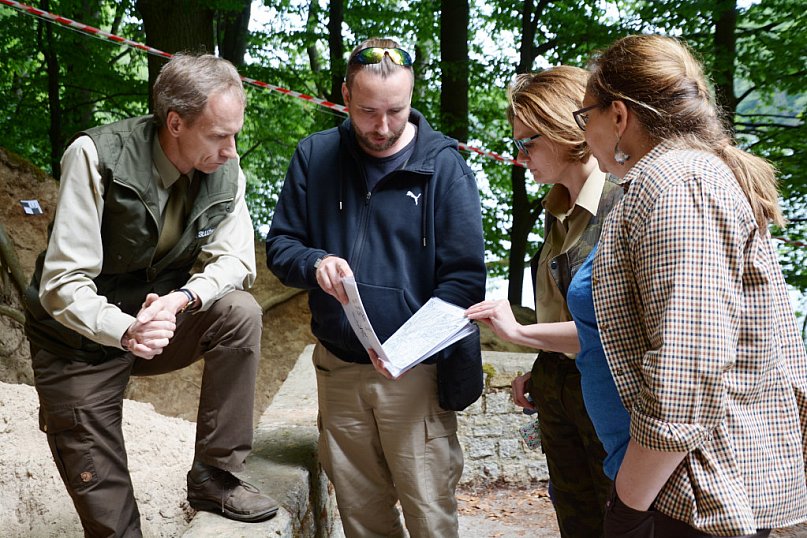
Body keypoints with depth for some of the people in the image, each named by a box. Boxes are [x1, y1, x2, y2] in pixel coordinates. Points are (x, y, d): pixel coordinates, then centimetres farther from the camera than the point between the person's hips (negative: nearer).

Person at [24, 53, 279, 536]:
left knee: (240, 312, -24)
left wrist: (180, 300, -31)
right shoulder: (96, 156, -23)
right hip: (80, 342, -3)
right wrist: (125, 330, -43)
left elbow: (235, 263, -10)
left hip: (160, 320, 4)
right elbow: (63, 284, -24)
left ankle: (216, 476, -12)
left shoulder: (225, 171, -11)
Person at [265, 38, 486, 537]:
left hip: (416, 370, -3)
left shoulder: (444, 164, -8)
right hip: (338, 368, 3)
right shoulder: (315, 156, 2)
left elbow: (466, 276, -9)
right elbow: (280, 244, 7)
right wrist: (316, 263, -17)